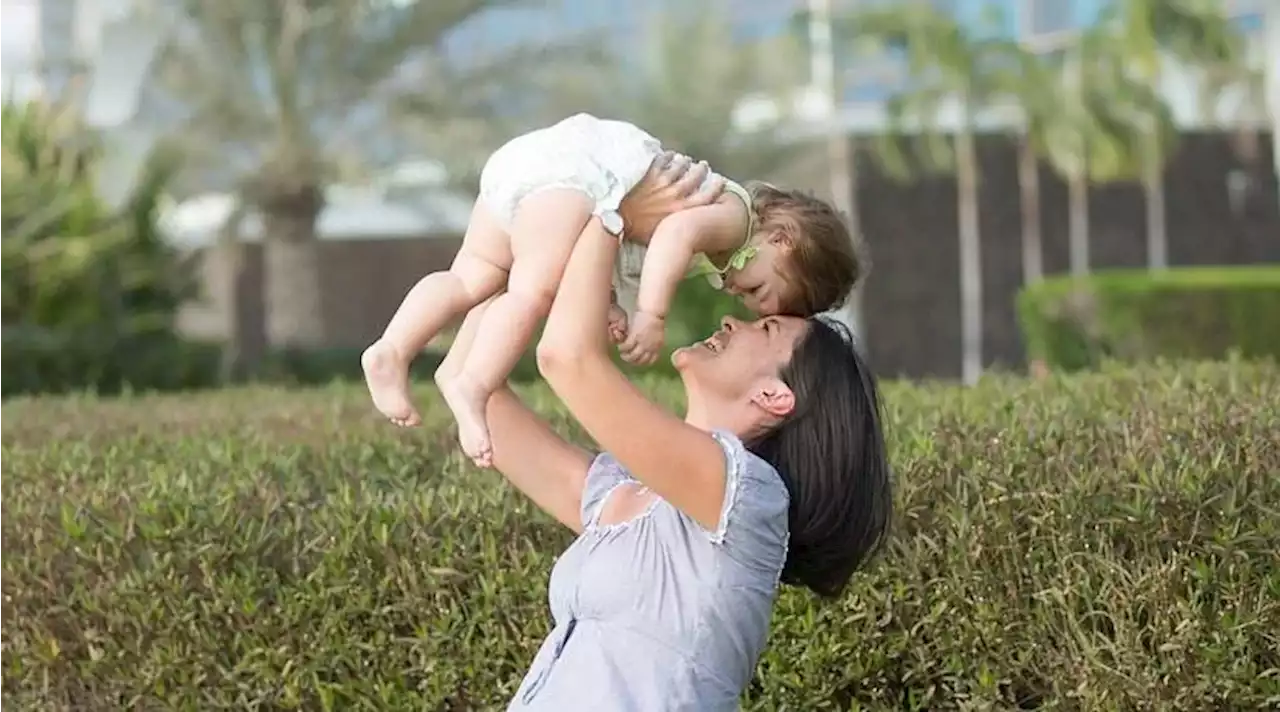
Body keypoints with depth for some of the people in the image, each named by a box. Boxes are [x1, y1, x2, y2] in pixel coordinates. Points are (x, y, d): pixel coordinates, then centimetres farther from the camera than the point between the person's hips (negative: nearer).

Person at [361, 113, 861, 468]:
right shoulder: (737, 216, -2)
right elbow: (676, 232, -23)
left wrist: (613, 309, 3)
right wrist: (651, 316, -27)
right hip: (573, 165, -9)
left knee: (473, 277, 4)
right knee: (538, 288, -23)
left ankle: (393, 350, -11)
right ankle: (471, 387, -37)